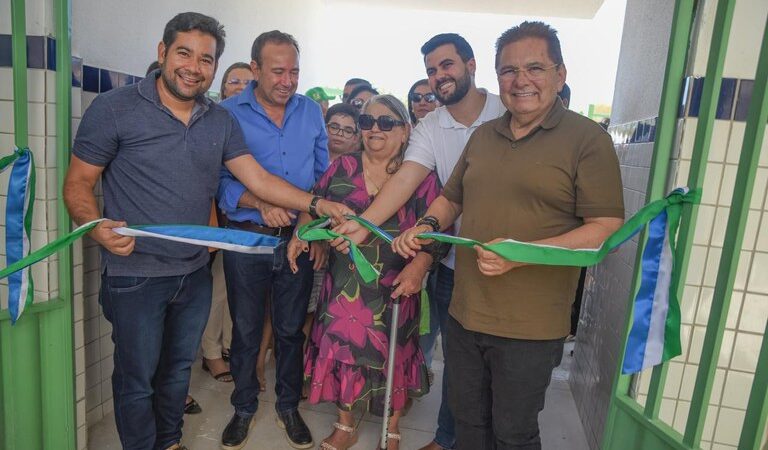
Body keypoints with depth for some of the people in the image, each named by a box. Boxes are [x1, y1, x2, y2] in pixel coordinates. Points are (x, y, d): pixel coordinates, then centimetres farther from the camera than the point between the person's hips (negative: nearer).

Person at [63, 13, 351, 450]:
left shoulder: (222, 121, 3)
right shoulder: (114, 109, -10)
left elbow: (259, 179, -1)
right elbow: (78, 183, -7)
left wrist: (316, 203, -13)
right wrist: (96, 226, -27)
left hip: (195, 274, 5)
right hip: (136, 275, -4)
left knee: (179, 368, 22)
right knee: (138, 378, 11)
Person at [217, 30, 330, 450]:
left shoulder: (311, 111, 4)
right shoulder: (229, 113, -6)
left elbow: (324, 174, 9)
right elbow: (219, 179, -10)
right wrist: (259, 204, -26)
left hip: (299, 240, 2)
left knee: (291, 329, 15)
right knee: (246, 330, 14)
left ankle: (288, 406, 35)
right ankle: (243, 408, 36)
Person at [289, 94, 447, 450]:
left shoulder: (421, 176, -5)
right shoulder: (342, 167, 3)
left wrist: (420, 265, -22)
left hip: (395, 287, -2)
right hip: (344, 284, 2)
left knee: (392, 355, 11)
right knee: (342, 349, 11)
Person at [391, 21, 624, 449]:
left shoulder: (587, 138, -8)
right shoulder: (482, 136, 10)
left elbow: (607, 229, -14)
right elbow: (452, 198, 21)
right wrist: (427, 226, -1)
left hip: (529, 327, -5)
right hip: (465, 315, 6)